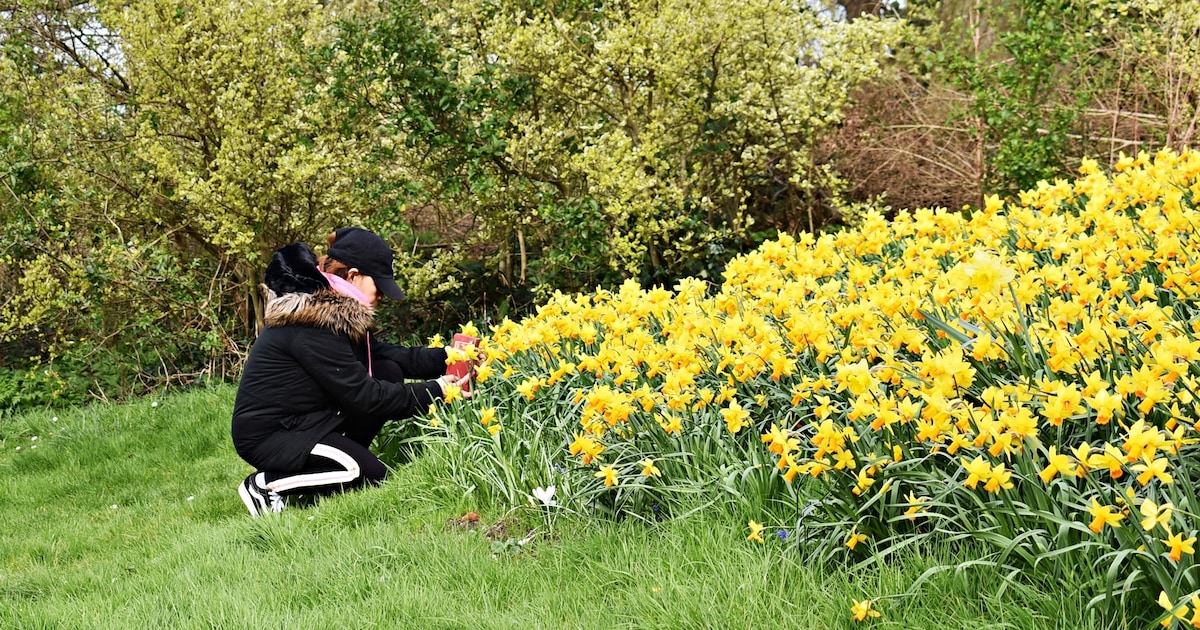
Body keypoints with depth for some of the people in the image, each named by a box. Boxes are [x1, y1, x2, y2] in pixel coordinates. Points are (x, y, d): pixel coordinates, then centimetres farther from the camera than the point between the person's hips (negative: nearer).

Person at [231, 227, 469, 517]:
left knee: (388, 373, -1)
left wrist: (446, 357, -5)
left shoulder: (337, 313, 4)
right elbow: (363, 396, -24)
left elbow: (387, 354, 7)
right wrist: (433, 392, -18)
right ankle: (267, 483, -7)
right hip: (266, 436, -10)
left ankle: (340, 461, 6)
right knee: (370, 476, -17)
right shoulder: (314, 327, -26)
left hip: (300, 420, 10)